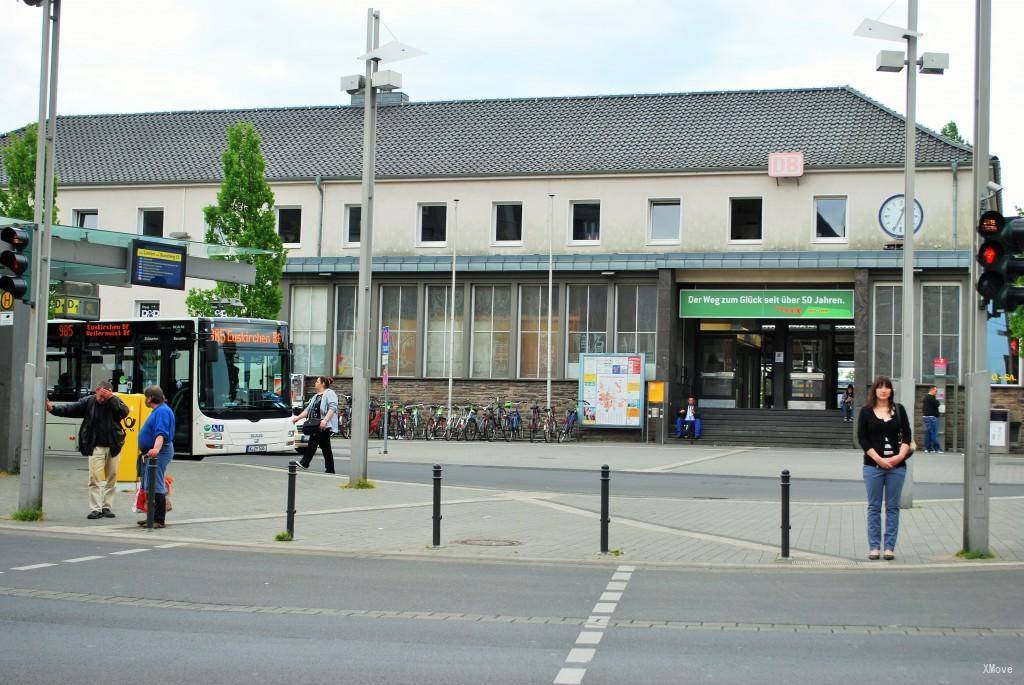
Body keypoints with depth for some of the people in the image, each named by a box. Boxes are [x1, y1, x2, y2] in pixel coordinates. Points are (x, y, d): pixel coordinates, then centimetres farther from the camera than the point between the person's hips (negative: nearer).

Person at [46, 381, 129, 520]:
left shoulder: (114, 402, 2)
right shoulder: (88, 402, 0)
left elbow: (124, 412, -15)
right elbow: (71, 408, -6)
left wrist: (111, 398, -19)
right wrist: (53, 408, -19)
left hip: (113, 446, 2)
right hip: (96, 447, -2)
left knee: (112, 478, 7)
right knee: (94, 478, -8)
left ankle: (107, 507, 17)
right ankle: (95, 509, -6)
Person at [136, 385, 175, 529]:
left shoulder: (162, 411, -16)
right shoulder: (158, 410, 18)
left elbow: (161, 434, -30)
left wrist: (156, 449, -43)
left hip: (159, 454, -11)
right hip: (151, 453, 11)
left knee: (156, 487, -13)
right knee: (149, 487, 16)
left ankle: (160, 520, -13)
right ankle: (153, 517, 23)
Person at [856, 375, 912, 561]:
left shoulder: (899, 409, 8)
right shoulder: (866, 411, 2)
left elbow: (907, 435, 7)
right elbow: (862, 438, -2)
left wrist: (901, 455, -9)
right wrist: (879, 459, -10)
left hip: (897, 466, 1)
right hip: (873, 465, -1)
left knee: (893, 507, 4)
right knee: (874, 507, 3)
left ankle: (890, 546, 8)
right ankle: (874, 546, 8)